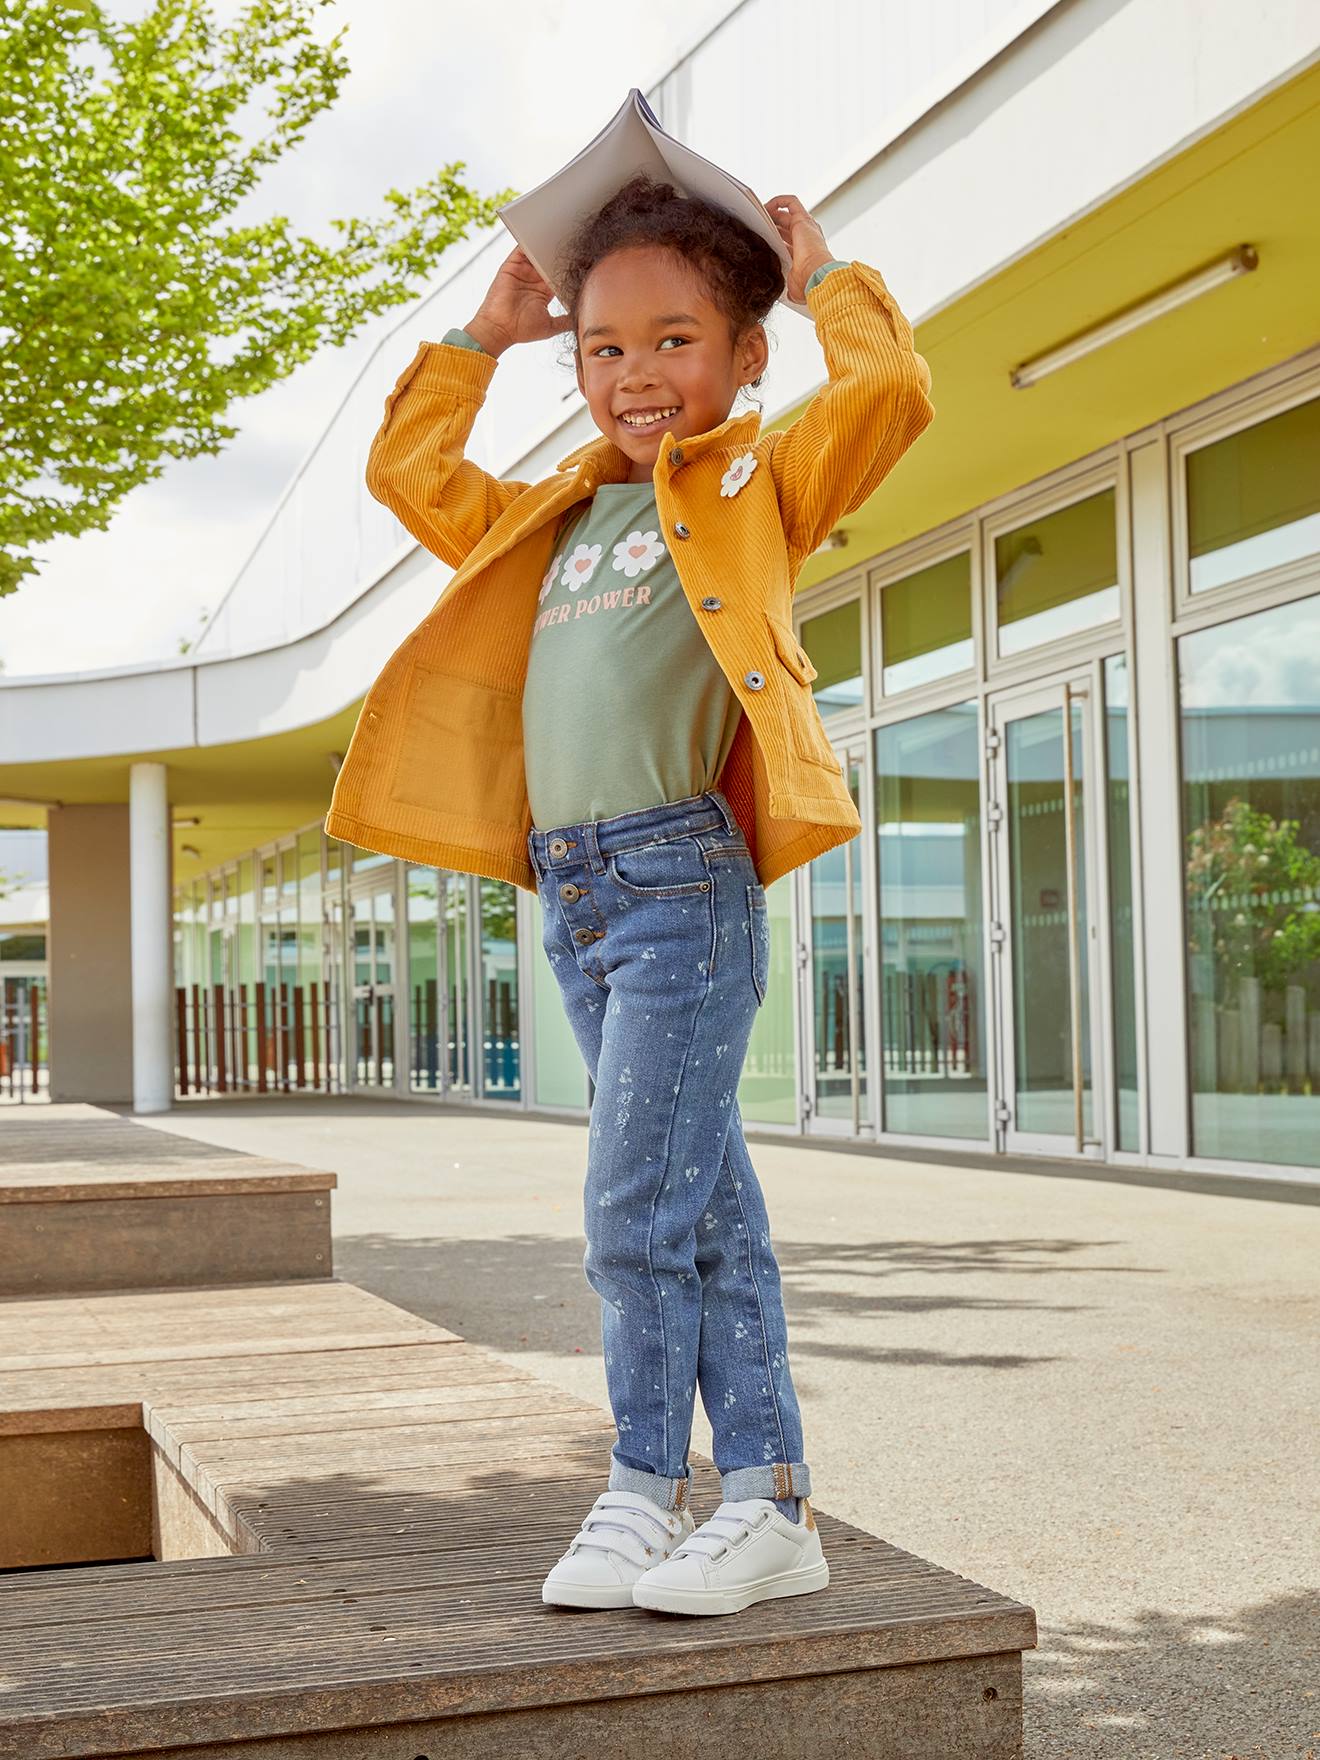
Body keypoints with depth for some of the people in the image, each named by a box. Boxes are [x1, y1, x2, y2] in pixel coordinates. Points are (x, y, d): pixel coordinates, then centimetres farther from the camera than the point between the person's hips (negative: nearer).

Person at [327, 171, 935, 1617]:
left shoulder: (759, 484, 5)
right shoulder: (558, 520, 21)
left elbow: (890, 390, -10)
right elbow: (409, 475, 30)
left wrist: (823, 275, 6)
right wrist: (482, 336, 28)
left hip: (684, 879, -6)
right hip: (571, 893, 6)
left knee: (637, 1211, -8)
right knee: (710, 1208, 9)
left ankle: (645, 1493, 7)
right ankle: (770, 1505, 15)